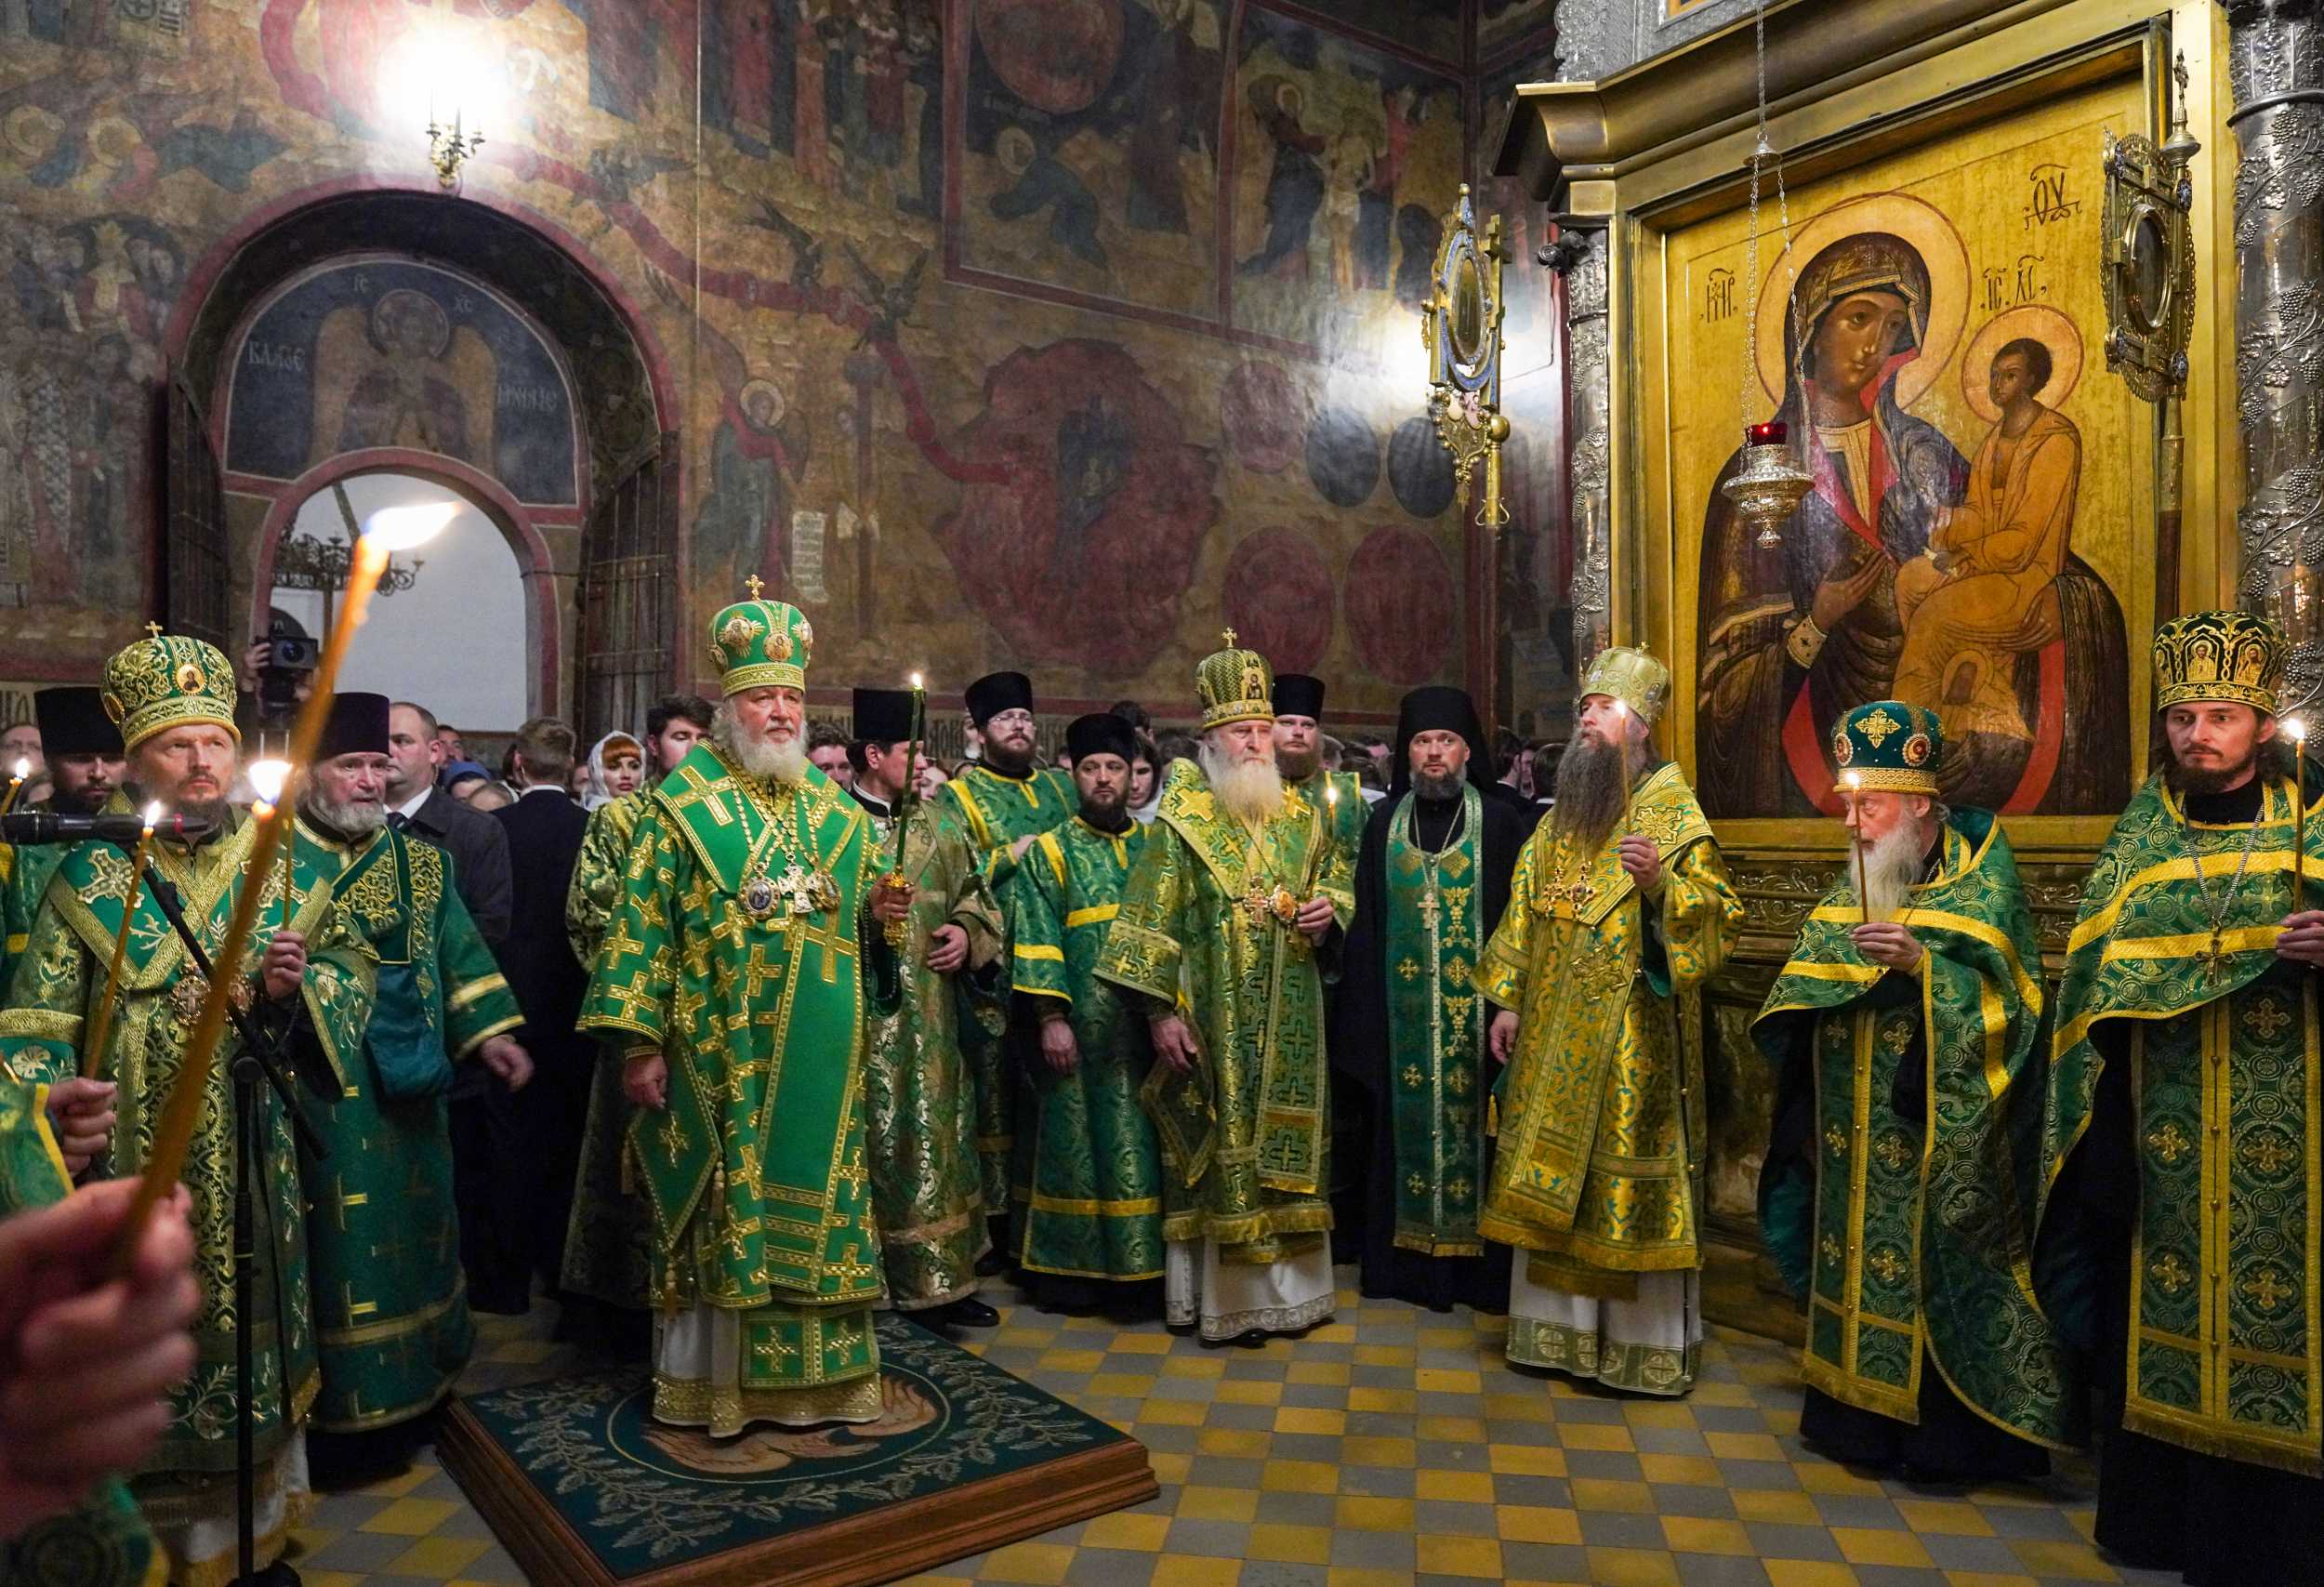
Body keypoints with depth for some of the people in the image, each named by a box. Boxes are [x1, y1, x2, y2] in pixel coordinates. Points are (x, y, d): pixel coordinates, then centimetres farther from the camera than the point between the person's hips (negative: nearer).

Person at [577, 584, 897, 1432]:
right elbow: (641, 926, -6)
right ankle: (710, 1375, 19)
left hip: (818, 1056, 4)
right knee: (720, 1205, 4)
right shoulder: (682, 805, -2)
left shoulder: (835, 809, 11)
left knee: (817, 1196, 10)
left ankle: (817, 1368, 24)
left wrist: (877, 915, -4)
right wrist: (640, 1042, -11)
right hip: (718, 1054, -4)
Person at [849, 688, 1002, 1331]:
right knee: (878, 1142, -3)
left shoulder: (934, 823, 14)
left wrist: (967, 930, 0)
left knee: (936, 1134, 11)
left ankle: (937, 1278, 21)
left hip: (930, 1010, 6)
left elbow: (974, 891, 19)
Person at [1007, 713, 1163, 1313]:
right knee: (1072, 1142, 2)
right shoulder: (1050, 852, 1)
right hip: (1078, 1031, -4)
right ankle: (1066, 1270, 13)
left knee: (1139, 1144, 8)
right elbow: (1035, 941, -5)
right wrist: (1050, 1017, -14)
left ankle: (1134, 1261, 21)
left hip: (1145, 1029, 4)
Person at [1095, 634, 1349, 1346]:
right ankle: (1223, 1294, 12)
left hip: (1290, 1020, 5)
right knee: (1222, 1147, 0)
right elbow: (1153, 920, -7)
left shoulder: (1301, 815, 10)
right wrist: (1160, 1010, -13)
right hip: (1215, 1018, -5)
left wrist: (1329, 911, -2)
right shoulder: (1182, 819, -5)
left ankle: (1289, 1285, 24)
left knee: (1286, 1140, 10)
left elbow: (1337, 880, 21)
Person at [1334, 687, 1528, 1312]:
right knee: (1404, 1130, 8)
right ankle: (1404, 1262, 20)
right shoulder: (1384, 822, 8)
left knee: (1470, 1124, 2)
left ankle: (1476, 1265, 14)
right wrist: (1362, 1012, 2)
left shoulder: (1499, 822, 0)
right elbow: (1364, 920, 7)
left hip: (1474, 1012, -2)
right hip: (1401, 1014, 3)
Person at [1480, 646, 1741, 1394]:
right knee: (1553, 1178, 10)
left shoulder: (1671, 808, -6)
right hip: (1553, 1032, 6)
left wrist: (1659, 884, -28)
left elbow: (1721, 912, -11)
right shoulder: (1560, 816, 13)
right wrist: (1507, 1001, 11)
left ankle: (1643, 1341, 13)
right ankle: (1558, 1327, 23)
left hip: (1630, 1034, -6)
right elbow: (1524, 913, 15)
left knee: (1626, 1177, -1)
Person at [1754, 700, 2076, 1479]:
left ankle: (1951, 1433, 12)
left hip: (1942, 1133, -6)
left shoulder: (1980, 879, -6)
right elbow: (1807, 995, 18)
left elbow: (2003, 997, -14)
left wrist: (1919, 961, -26)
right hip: (1856, 1133, 6)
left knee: (1932, 1263, -2)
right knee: (1855, 1250, 10)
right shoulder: (1854, 890, 12)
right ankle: (1860, 1413, 23)